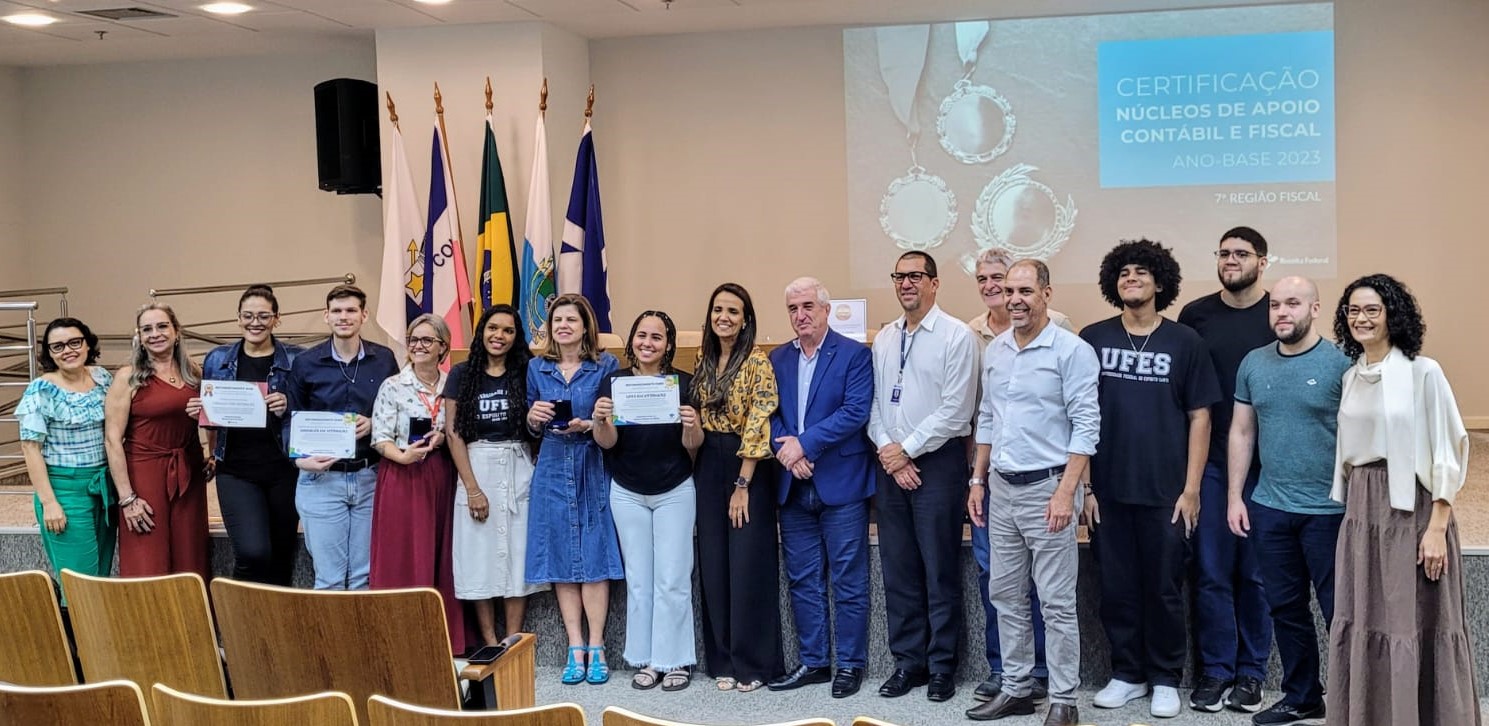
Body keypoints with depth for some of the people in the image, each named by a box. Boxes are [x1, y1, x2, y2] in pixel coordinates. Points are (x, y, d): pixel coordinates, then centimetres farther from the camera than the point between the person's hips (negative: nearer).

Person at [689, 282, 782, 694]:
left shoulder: (757, 363, -10)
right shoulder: (703, 362, 10)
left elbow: (757, 426, -14)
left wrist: (742, 485, -16)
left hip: (747, 469, -6)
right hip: (707, 470, 6)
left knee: (748, 566, -2)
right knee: (714, 567, 8)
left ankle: (753, 663, 8)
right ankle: (723, 661, 18)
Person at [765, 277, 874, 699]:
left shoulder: (855, 355, -4)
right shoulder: (778, 359, 11)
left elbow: (855, 411, -14)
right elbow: (770, 414, 7)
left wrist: (804, 443, -17)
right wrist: (784, 448, -12)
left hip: (841, 484, -5)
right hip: (793, 486, 5)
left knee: (848, 580, 2)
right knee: (802, 580, 11)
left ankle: (850, 664, 12)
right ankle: (813, 662, 21)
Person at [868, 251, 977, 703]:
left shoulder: (956, 336, -7)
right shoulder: (883, 339, 11)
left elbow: (956, 410, -13)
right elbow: (873, 404, 10)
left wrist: (907, 449, -11)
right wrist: (888, 451, -5)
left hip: (938, 462, -5)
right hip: (891, 464, 6)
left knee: (940, 571, 1)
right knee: (898, 569, 9)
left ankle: (942, 666, 13)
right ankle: (908, 661, 20)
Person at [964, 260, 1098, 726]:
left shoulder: (1072, 351, -10)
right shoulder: (994, 351, 10)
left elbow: (1086, 426, -14)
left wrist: (1066, 492, -19)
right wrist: (978, 481, 14)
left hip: (1047, 487, -7)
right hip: (1001, 489, 7)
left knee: (1057, 602, -1)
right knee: (1006, 595, 12)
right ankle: (1016, 688, 23)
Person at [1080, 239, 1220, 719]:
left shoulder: (1184, 342, 1)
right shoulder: (1093, 339, 3)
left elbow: (1199, 417, 1)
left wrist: (1191, 489, -4)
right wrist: (1083, 484, 0)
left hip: (1165, 491, -1)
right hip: (1108, 490, 1)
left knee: (1164, 588, 6)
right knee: (1117, 587, 9)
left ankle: (1166, 679, 20)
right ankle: (1127, 673, 23)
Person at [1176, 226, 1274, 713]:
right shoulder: (1195, 316, 4)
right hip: (1209, 461, 1)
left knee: (1256, 573, 7)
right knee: (1212, 572, 4)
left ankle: (1251, 672, 19)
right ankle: (1215, 671, 15)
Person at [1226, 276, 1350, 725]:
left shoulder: (1340, 363, -9)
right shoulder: (1253, 364, 6)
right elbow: (1241, 432, 11)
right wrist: (1235, 495, 7)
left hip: (1329, 510, -5)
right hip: (1269, 508, 5)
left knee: (1339, 610, 4)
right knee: (1285, 608, 13)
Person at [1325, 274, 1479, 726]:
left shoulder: (1423, 372, -9)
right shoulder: (1350, 378, 9)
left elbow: (1447, 452, -10)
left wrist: (1437, 526, -15)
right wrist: (1351, 507, 13)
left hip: (1412, 509, -6)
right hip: (1361, 512, 6)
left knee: (1414, 623, 1)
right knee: (1362, 623, 10)